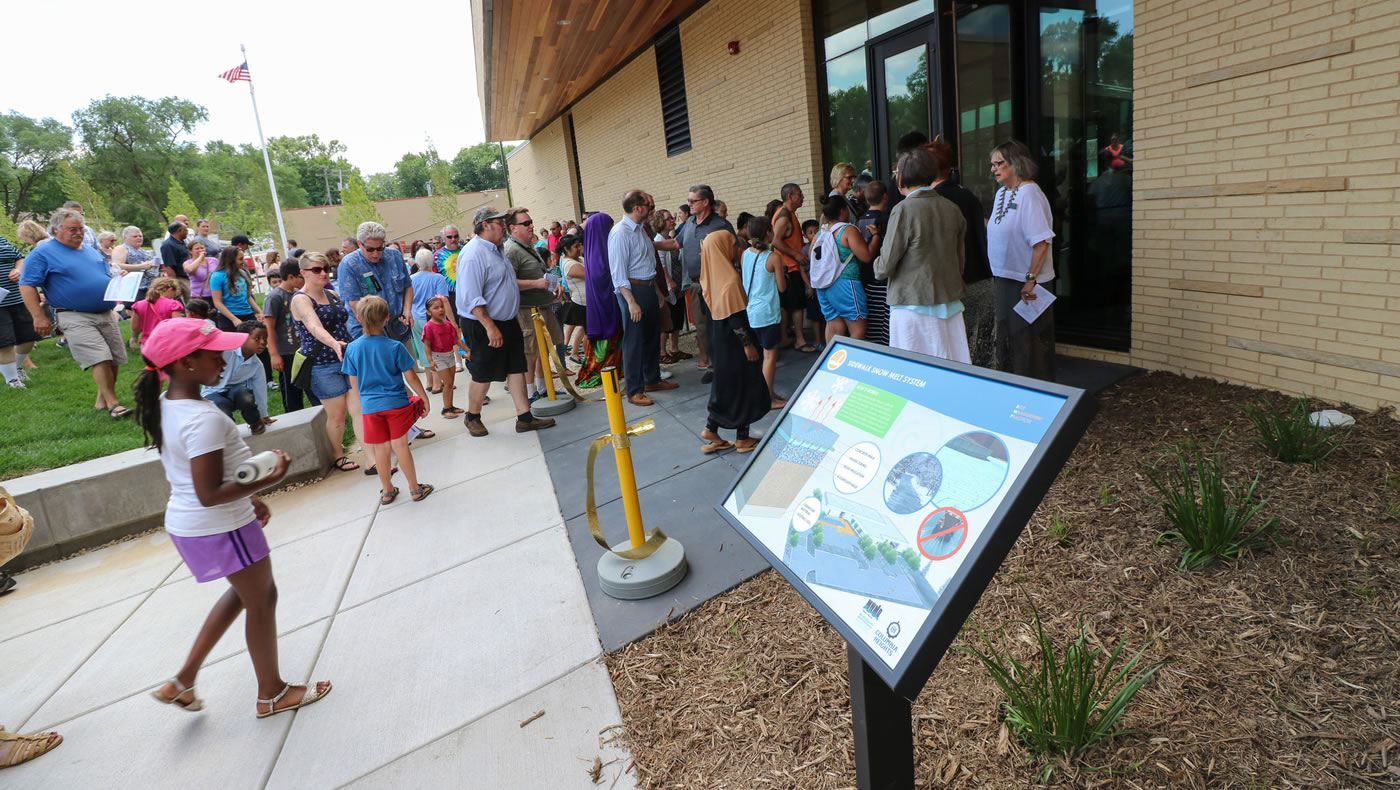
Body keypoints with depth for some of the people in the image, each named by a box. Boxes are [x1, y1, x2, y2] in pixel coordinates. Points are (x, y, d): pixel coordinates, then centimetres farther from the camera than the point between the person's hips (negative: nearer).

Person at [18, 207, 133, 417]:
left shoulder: (91, 252, 19)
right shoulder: (42, 254, -1)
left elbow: (106, 277, 30)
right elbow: (27, 286, -6)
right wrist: (39, 317, -13)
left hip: (106, 314, 6)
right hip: (75, 318, -6)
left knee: (114, 360, 5)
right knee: (100, 359, -16)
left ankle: (102, 400, 19)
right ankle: (112, 404, -9)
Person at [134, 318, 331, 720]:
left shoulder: (163, 406, 2)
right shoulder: (204, 418, -28)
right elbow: (210, 494, -29)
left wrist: (248, 497, 15)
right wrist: (269, 480, -27)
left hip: (184, 522, 9)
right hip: (221, 529, -9)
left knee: (244, 591, 27)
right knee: (262, 599, 10)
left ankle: (184, 680, 32)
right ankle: (272, 693, 29)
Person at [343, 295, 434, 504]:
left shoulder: (352, 348, -5)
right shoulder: (395, 347, -13)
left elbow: (354, 382, 4)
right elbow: (411, 378, -8)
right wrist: (425, 398, 4)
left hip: (370, 406, 2)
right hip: (396, 402, -2)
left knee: (380, 448, 12)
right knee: (400, 445, 8)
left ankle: (387, 491, 27)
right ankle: (415, 488, 18)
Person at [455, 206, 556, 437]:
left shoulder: (496, 249, 12)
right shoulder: (474, 254, -20)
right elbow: (471, 298, -25)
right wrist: (490, 327, -27)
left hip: (507, 321, 9)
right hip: (483, 325, -9)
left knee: (516, 368, 8)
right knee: (483, 374, 4)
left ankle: (524, 417, 15)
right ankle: (472, 417, 24)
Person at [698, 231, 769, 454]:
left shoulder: (711, 276, 4)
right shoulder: (730, 278, -22)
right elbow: (736, 315, -23)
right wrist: (748, 344, -18)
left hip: (719, 337, 8)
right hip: (733, 340, -8)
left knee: (725, 383, 18)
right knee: (743, 384, 5)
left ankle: (711, 429, 20)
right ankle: (742, 438, 14)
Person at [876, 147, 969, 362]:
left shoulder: (904, 210, -12)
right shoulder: (952, 208, 7)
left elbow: (886, 266, -10)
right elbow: (960, 259, 13)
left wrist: (877, 264, 11)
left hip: (914, 305, -6)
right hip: (950, 302, 7)